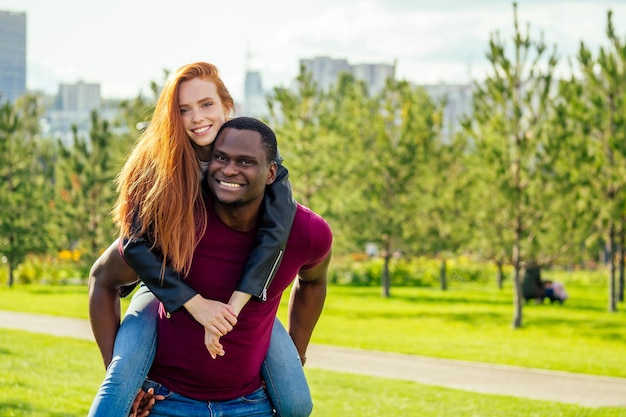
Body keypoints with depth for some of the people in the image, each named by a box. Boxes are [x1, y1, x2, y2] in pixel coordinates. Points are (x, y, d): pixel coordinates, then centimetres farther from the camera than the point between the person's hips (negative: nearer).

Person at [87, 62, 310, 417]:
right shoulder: (158, 165, -17)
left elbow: (276, 230, -30)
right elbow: (135, 243, -25)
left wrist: (233, 306, -40)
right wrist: (196, 304, -35)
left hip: (241, 291, 1)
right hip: (168, 290, -1)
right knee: (121, 381, -30)